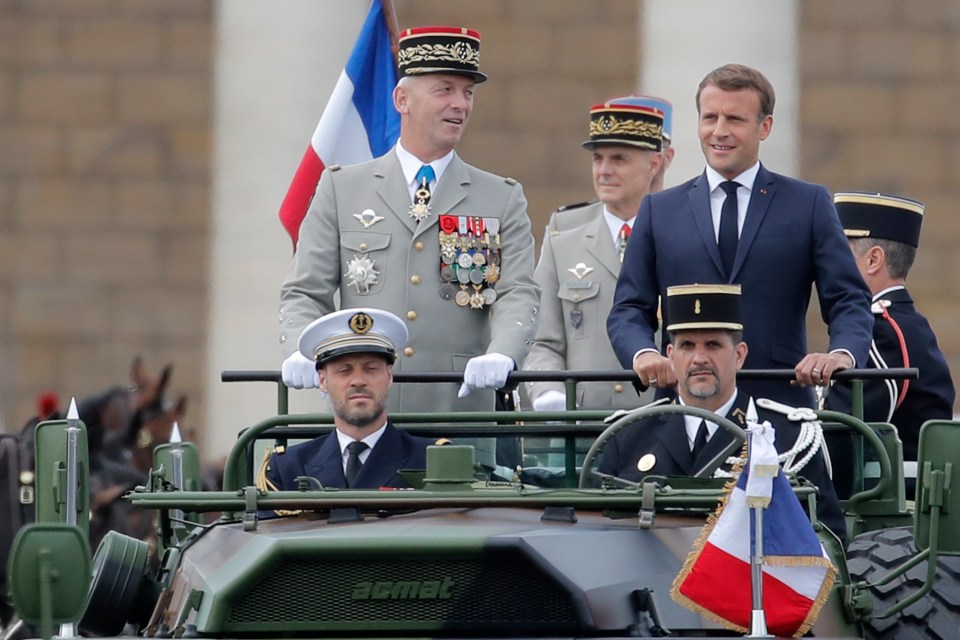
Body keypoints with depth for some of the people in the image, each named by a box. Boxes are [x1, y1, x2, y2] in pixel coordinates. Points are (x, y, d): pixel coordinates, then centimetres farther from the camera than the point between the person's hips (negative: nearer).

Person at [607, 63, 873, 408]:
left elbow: (849, 301, 5)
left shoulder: (810, 205, 11)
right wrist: (643, 353, -12)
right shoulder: (659, 210, 16)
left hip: (780, 405, -1)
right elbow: (629, 309, 11)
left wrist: (842, 354, -17)